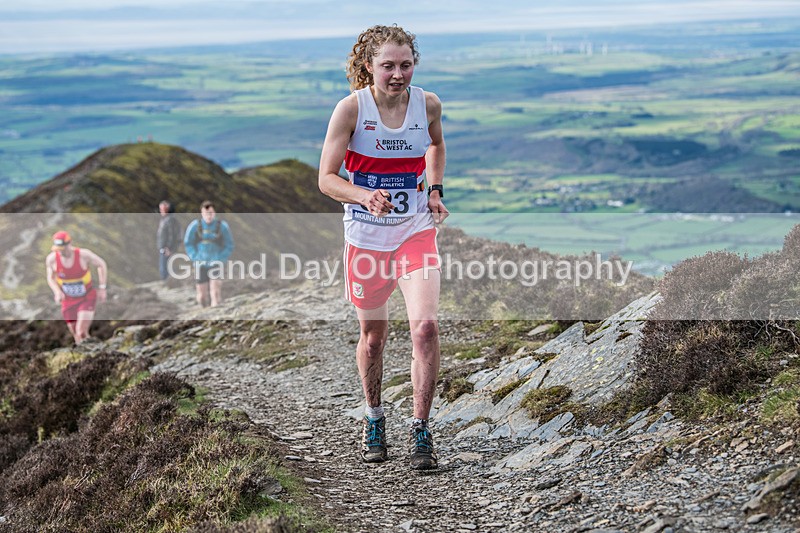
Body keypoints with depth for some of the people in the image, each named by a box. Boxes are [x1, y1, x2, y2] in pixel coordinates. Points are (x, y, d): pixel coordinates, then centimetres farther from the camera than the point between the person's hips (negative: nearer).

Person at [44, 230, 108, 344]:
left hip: (87, 297, -3)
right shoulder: (51, 258, -17)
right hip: (68, 300, 3)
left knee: (81, 332, -18)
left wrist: (102, 288, -8)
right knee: (75, 334, 11)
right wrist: (57, 292, -19)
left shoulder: (83, 254, -24)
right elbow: (50, 278, 1)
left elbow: (101, 264, -7)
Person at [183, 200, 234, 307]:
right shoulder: (194, 225, -3)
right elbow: (188, 243, 5)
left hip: (216, 264, -1)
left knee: (215, 292, -16)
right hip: (200, 265, 1)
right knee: (202, 295, 6)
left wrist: (221, 259, -8)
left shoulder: (222, 226, -3)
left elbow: (229, 246, 4)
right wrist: (196, 258, -6)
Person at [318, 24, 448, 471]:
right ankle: (374, 419, 37)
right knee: (374, 334, 13)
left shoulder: (428, 104, -5)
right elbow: (327, 178, -12)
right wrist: (364, 196, -31)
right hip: (367, 236, -1)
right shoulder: (351, 108, -13)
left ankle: (421, 430, -5)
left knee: (426, 325, -17)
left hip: (417, 232, 1)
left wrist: (436, 190, 6)